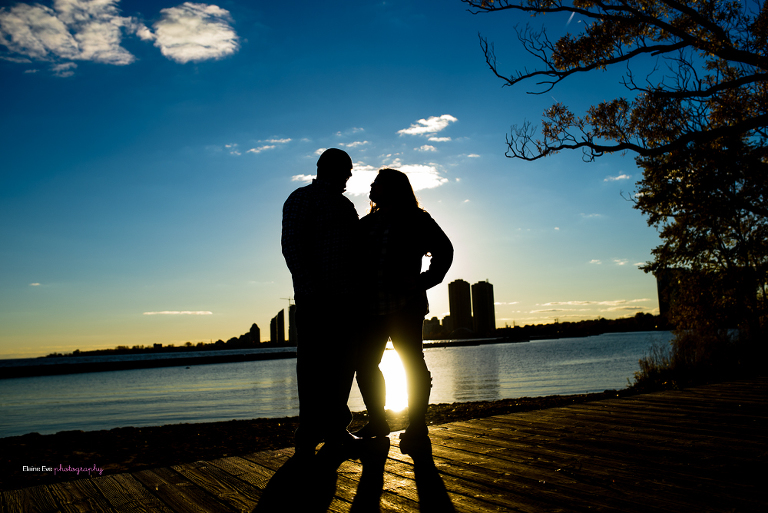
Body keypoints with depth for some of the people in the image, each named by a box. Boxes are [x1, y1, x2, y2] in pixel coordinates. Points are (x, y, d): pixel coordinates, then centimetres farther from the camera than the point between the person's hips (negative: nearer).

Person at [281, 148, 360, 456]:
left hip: (346, 298, 8)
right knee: (313, 365, -5)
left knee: (343, 363, 10)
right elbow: (292, 245, -10)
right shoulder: (302, 198, 1)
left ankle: (335, 429, 20)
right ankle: (308, 437, 2)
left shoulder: (345, 206, 24)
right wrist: (309, 289, -19)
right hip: (316, 299, -7)